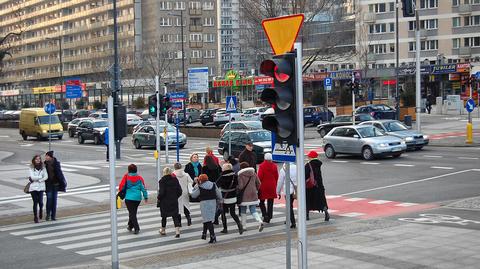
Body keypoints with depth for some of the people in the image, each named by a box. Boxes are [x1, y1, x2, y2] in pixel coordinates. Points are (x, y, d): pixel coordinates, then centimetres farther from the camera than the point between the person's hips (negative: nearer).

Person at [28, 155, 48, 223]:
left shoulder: (43, 167, 4)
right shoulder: (31, 168, -1)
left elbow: (46, 176, -2)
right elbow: (32, 177, -10)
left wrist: (36, 179, -8)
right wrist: (40, 176, -4)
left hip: (41, 187, 1)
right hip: (33, 187, -1)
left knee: (40, 202, -4)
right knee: (35, 202, -3)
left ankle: (41, 211, 31)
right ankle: (35, 217, 8)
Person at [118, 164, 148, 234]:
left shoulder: (126, 177, -7)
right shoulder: (139, 178, -1)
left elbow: (121, 186, -5)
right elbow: (143, 188, -1)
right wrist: (146, 197, 8)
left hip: (129, 198, -3)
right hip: (138, 198, 3)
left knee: (132, 213, 1)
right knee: (133, 212, 20)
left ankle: (137, 228, -10)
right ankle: (130, 226, 35)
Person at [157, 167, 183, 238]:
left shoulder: (162, 181, -13)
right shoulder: (175, 180, 0)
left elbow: (161, 192, -18)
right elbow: (179, 191, 2)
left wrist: (158, 198, -1)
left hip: (164, 202, -3)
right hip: (174, 201, 3)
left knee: (164, 216, 14)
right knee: (175, 216, 4)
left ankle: (163, 230, 29)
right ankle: (177, 231, -9)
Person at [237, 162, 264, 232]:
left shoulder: (240, 175, -11)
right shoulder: (253, 173, 6)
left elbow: (240, 186, -17)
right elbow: (258, 183, 8)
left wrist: (237, 189, 3)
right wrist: (256, 190, 21)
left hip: (244, 195, -4)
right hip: (253, 195, 4)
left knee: (243, 211, 12)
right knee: (253, 211, 6)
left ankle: (244, 226, 15)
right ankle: (260, 222, -17)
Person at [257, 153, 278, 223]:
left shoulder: (262, 166, -10)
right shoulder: (274, 166, 1)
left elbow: (260, 177, -11)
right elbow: (277, 177, 5)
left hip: (263, 186, -3)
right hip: (272, 187, 3)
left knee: (262, 202, 10)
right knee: (270, 203, 9)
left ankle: (265, 215, -8)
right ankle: (269, 218, 10)